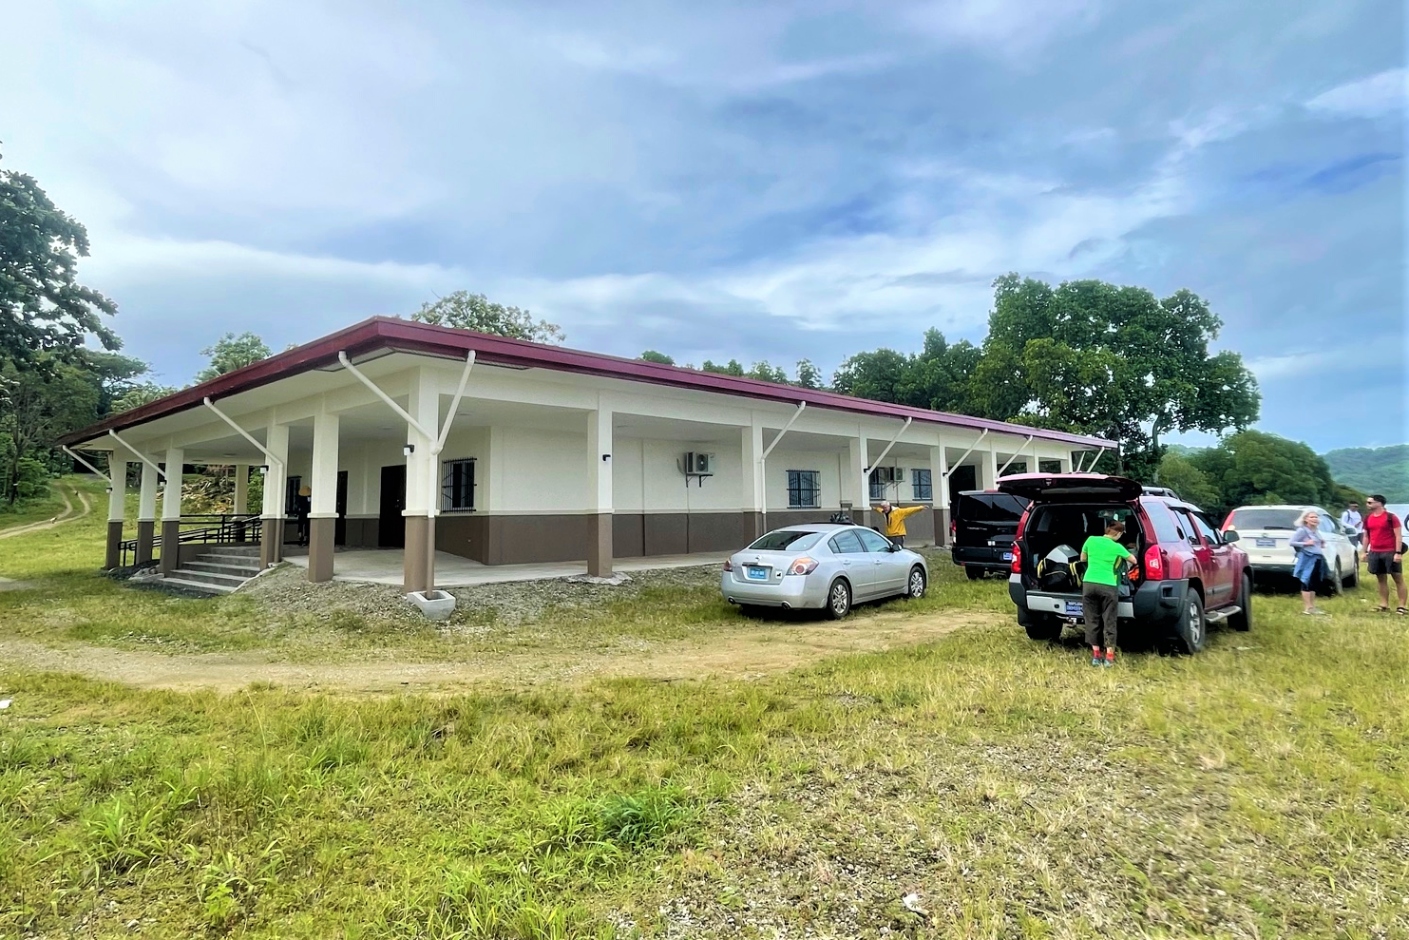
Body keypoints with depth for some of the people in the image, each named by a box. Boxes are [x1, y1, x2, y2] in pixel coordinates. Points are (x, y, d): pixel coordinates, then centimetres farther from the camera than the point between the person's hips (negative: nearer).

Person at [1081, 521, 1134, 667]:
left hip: (1089, 584, 2)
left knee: (1092, 620, 10)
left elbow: (1083, 558, 21)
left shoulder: (1091, 540, 6)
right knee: (1109, 621, 7)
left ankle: (1096, 655, 13)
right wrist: (1124, 557, 37)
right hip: (1108, 586, -2)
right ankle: (1109, 656, 10)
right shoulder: (1117, 547, 2)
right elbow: (1134, 560, 18)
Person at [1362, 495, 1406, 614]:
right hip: (1375, 553, 6)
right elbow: (1366, 536, 17)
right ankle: (1384, 605, 14)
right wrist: (1365, 551, 12)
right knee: (1381, 580, 9)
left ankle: (1403, 606, 2)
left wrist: (1398, 553, -16)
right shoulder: (1368, 518, 11)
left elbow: (1398, 536, -10)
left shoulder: (1391, 517, -7)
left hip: (1390, 552, -6)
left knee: (1398, 579, 1)